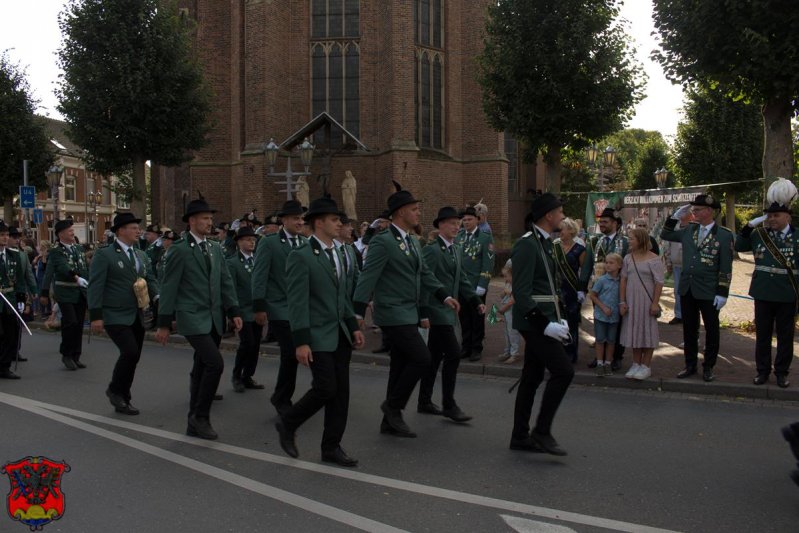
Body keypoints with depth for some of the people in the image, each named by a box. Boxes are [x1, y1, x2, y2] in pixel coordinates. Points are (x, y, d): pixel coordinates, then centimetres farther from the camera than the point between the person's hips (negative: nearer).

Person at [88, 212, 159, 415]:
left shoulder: (141, 255, 13)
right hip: (115, 316, -7)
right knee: (130, 352, -19)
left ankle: (122, 400, 22)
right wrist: (96, 316, -17)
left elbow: (151, 280, 11)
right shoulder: (104, 254, -7)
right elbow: (95, 286, -11)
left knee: (134, 357, 9)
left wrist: (158, 298, -10)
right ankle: (115, 390, 4)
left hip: (137, 316, 7)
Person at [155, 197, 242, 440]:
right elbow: (169, 288, -8)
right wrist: (164, 324, -8)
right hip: (192, 317, -6)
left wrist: (234, 311, 4)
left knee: (202, 369, 10)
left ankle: (195, 424, 19)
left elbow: (225, 281, 13)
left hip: (214, 318, 6)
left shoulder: (215, 248, 11)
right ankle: (201, 415, -1)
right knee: (215, 363, -18)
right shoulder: (179, 249, -8)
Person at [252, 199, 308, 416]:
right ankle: (282, 399, 12)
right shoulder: (269, 243, -5)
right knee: (291, 354, -9)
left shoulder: (306, 244, 10)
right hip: (280, 308, -5)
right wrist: (259, 307, -13)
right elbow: (259, 277, -8)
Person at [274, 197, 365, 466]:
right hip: (317, 336, -7)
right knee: (325, 389, -10)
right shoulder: (301, 256, -12)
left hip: (340, 335, 8)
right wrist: (301, 342, -20)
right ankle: (287, 423, 14)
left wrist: (354, 327, 10)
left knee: (341, 392, 6)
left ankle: (331, 447, 16)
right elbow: (297, 302, -16)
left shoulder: (338, 254, 13)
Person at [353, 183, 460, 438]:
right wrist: (358, 312, -24)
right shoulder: (382, 241, -14)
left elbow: (424, 274, 19)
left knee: (401, 366, 11)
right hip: (393, 314, -9)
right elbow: (368, 277, -19)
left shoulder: (413, 242, 14)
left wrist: (444, 296, 7)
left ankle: (390, 422, 20)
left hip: (409, 313, 9)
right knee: (422, 359, -13)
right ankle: (393, 405, 4)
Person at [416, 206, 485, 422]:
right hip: (437, 310, -9)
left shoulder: (457, 250, 14)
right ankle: (448, 405, -2)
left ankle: (424, 402, 22)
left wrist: (477, 301, 5)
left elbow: (461, 280, 17)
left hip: (448, 310, 9)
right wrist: (423, 314, -20)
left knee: (435, 357, 13)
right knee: (453, 354, -11)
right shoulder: (431, 249, -13)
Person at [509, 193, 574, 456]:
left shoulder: (544, 243, 16)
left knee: (532, 377, 12)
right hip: (533, 322, -10)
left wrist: (558, 318, 14)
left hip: (543, 320, 10)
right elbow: (521, 292, -21)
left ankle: (520, 436, 19)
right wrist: (545, 324, -23)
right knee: (563, 371, -12)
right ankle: (542, 431, -2)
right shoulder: (527, 245, -16)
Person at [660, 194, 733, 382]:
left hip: (709, 292, -4)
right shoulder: (688, 231, 5)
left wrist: (722, 293, -13)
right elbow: (665, 235, 16)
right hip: (687, 289, 5)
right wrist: (675, 216, 2)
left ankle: (708, 367, 20)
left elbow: (726, 267, -10)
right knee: (689, 329, 12)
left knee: (711, 330, 8)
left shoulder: (724, 235, -9)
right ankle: (690, 365, 24)